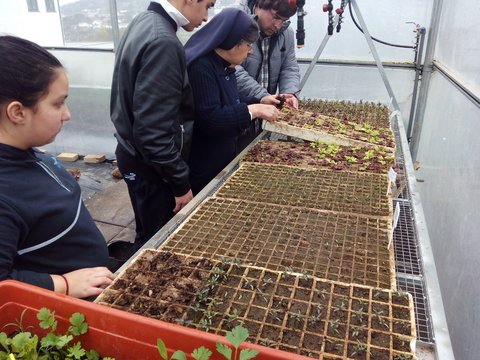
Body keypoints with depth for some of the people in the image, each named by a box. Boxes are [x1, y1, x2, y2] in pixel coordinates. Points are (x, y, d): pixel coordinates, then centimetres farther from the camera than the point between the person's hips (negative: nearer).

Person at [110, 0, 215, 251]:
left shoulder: (143, 23, 6)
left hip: (133, 153, 10)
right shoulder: (163, 42, -25)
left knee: (149, 233, 25)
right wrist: (181, 183, -18)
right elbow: (154, 130, -29)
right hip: (150, 164, -9)